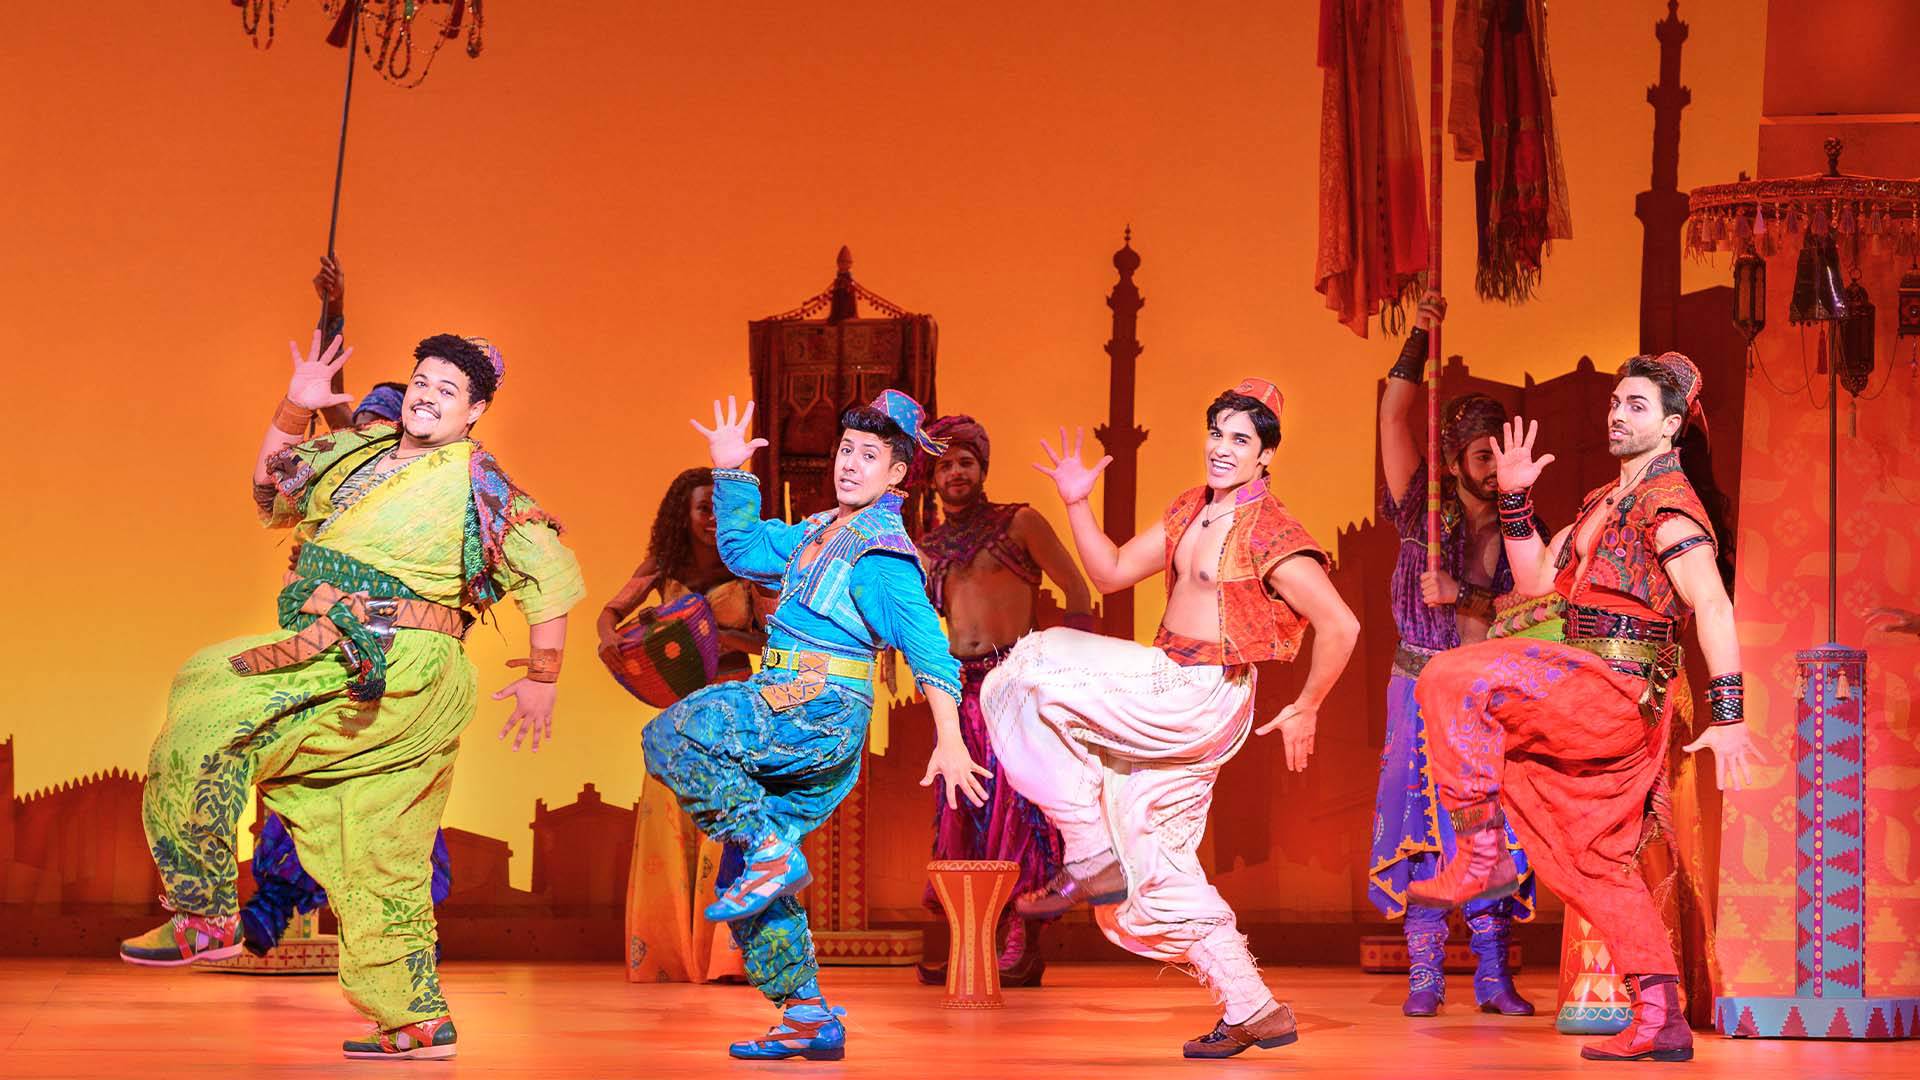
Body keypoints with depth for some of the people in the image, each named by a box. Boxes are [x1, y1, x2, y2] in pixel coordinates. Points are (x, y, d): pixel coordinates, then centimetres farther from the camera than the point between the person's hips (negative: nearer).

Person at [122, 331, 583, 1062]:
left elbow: (553, 576, 0)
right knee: (374, 855, 10)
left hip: (389, 668, -8)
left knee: (206, 718, -17)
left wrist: (542, 680, 2)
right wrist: (294, 411, 13)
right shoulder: (362, 452, 16)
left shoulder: (478, 487, -3)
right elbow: (272, 493, 27)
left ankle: (206, 916, -10)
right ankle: (417, 1020, 15)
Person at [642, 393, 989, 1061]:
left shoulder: (883, 554, -8)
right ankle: (809, 1018, 10)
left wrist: (949, 741, -25)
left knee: (672, 737, -25)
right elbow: (742, 549, 34)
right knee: (749, 882, 8)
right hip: (787, 710, 9)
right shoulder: (814, 536, 17)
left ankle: (771, 853, -16)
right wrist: (729, 472, 24)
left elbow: (929, 649, -15)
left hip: (822, 710, -9)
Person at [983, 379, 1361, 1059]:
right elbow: (1112, 573, 15)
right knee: (1154, 867, 11)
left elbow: (1341, 626, -14)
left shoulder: (1271, 537, -13)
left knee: (1034, 675, -19)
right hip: (1166, 688, 9)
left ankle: (1091, 856, -13)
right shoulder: (1190, 512, 11)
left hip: (1202, 697, -9)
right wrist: (1076, 504, 4)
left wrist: (1305, 710, -6)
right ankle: (1254, 1012, 15)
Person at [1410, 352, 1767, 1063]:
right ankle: (1661, 1023, 13)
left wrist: (1728, 719, -25)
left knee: (1453, 682, -22)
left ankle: (1480, 854, -18)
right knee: (1600, 863, 11)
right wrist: (1515, 498, 11)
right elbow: (1535, 580, 22)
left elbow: (1714, 609, -18)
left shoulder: (1668, 505, -9)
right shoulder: (1602, 504, 20)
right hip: (1593, 705, 10)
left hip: (1616, 695, -10)